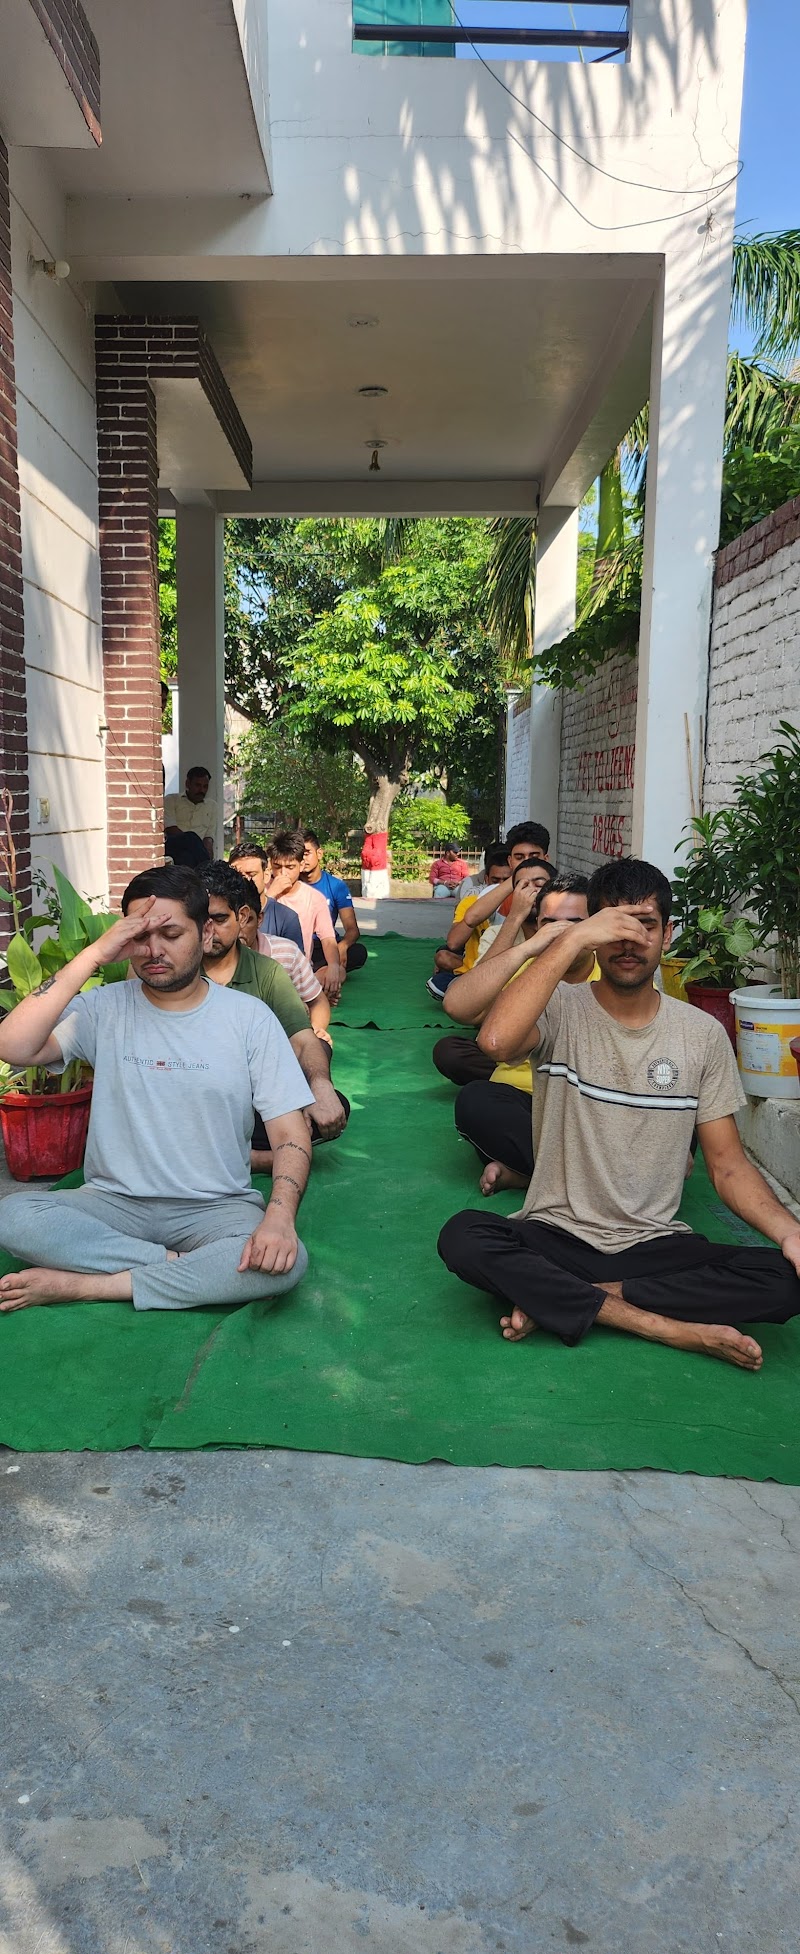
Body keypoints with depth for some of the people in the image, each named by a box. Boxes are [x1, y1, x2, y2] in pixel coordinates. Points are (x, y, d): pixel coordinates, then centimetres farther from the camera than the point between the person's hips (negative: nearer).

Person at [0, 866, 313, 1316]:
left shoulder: (249, 1017, -1)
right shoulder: (104, 1008, 0)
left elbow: (290, 1132, -5)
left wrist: (280, 1215, -25)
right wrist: (94, 955, -19)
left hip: (217, 1207, 0)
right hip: (115, 1202, 1)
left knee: (284, 1261, -32)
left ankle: (85, 1284, -20)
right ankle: (187, 1267, -17)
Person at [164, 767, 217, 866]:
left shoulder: (212, 805, 26)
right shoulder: (171, 800, 16)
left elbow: (209, 836, 15)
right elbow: (170, 829, 0)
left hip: (195, 850, 2)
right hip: (172, 846, -2)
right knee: (191, 837, -38)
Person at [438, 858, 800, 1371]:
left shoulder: (703, 1034, 4)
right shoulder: (561, 1009, -4)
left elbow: (728, 1163, 4)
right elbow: (496, 1039, -29)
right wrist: (572, 939, -25)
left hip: (655, 1245, 2)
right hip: (555, 1234, -2)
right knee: (462, 1238, -32)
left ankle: (557, 1298, -17)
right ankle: (666, 1326, -22)